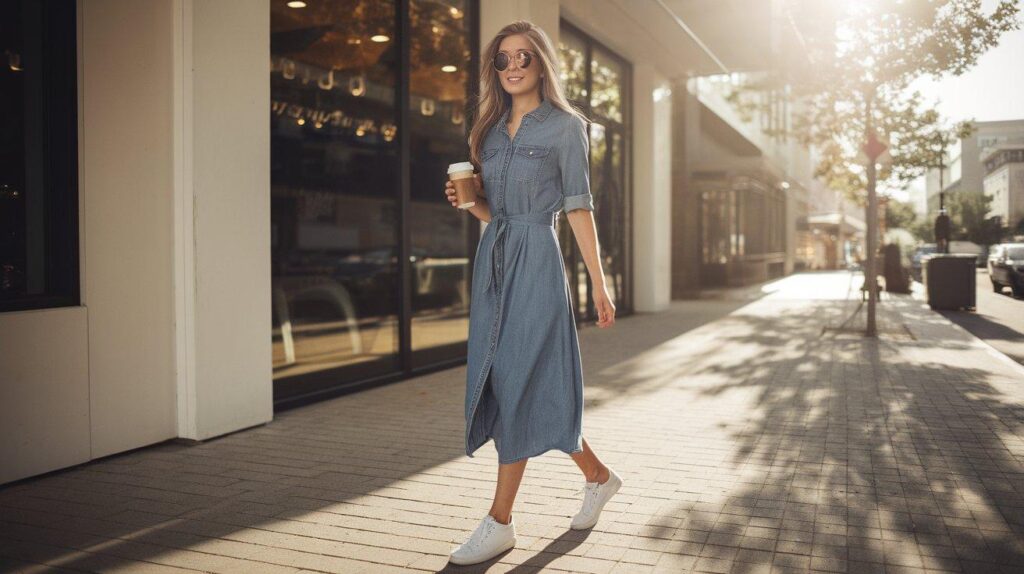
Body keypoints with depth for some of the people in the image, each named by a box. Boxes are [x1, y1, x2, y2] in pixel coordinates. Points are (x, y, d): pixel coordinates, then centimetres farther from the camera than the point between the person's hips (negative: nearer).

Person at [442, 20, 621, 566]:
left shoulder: (564, 126, 0)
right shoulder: (491, 128, 17)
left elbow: (578, 206, -4)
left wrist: (599, 283, -7)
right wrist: (468, 200, -2)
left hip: (535, 260, -7)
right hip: (493, 259, 7)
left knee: (519, 383, -7)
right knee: (503, 382, 8)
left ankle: (500, 521, 2)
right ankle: (598, 475, 27)